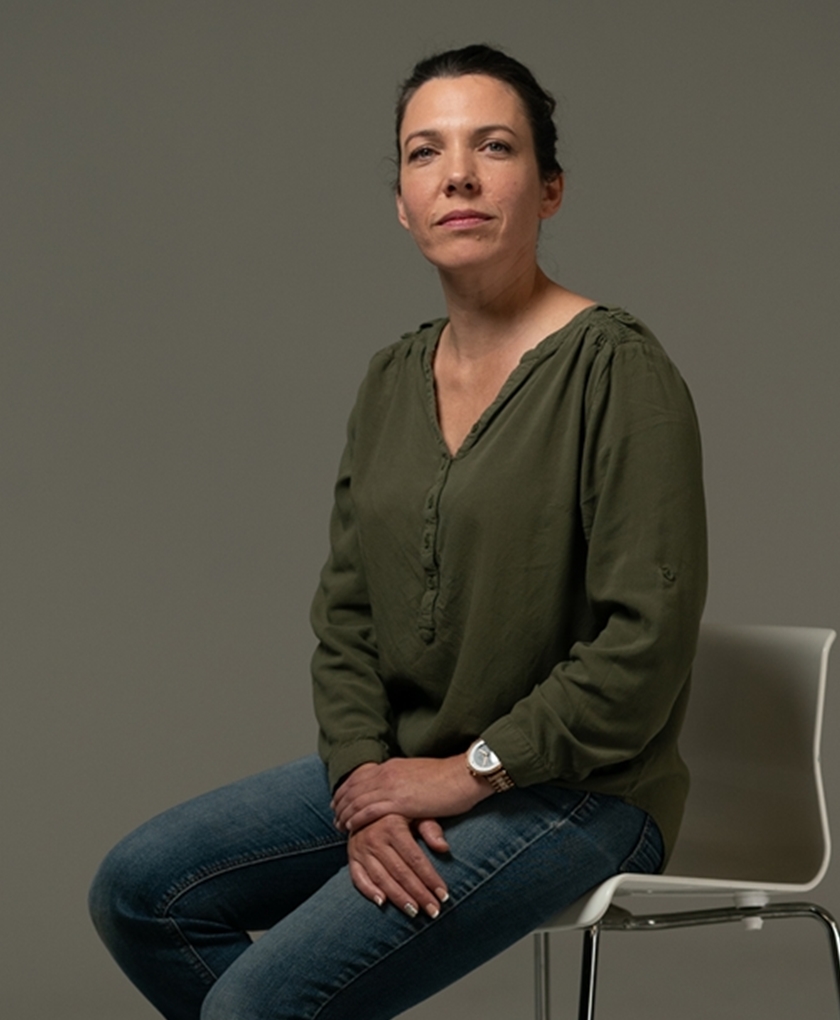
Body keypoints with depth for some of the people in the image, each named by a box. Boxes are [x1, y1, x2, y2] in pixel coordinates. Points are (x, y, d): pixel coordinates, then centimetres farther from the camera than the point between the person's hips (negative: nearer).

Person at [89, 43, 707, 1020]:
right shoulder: (393, 380, 9)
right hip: (404, 769, 8)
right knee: (137, 890, -3)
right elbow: (345, 612, 9)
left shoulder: (619, 370, -14)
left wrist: (468, 771, -15)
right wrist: (366, 782, -8)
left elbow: (648, 637, -19)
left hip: (576, 792, -7)